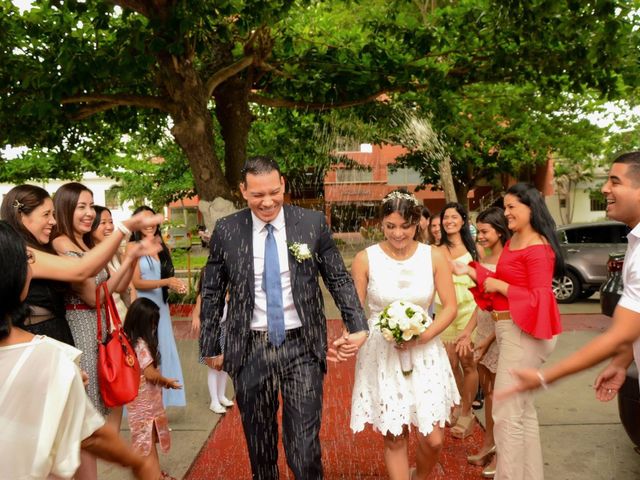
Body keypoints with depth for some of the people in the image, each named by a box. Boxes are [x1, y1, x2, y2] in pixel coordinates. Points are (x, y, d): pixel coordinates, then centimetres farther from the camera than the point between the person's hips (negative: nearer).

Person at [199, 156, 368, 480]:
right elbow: (212, 293, 6)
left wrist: (358, 326, -7)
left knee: (305, 445, 3)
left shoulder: (313, 223, -3)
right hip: (249, 348, 1)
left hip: (302, 346, -1)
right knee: (258, 439, 17)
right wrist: (210, 346, 6)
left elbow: (339, 279, 3)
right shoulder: (226, 231, -1)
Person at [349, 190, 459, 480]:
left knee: (433, 439, 6)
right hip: (382, 353, -1)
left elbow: (451, 306, -1)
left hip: (424, 353, 1)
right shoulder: (365, 259, -8)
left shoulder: (434, 257, -4)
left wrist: (424, 336, -15)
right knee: (394, 439, 9)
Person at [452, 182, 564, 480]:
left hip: (523, 332, -10)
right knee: (523, 408, 21)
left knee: (506, 414, -4)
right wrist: (468, 271, 11)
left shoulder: (538, 248, -17)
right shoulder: (512, 242, 10)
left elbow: (540, 298, -21)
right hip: (509, 330, 10)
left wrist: (499, 286, -16)